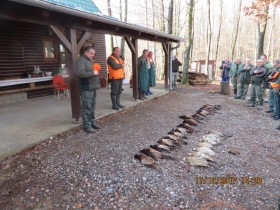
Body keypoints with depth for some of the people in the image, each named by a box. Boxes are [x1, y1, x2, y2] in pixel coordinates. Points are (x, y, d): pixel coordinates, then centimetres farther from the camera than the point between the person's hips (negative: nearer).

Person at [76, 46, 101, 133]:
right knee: (87, 107, -6)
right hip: (86, 88, -9)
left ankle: (92, 122, 24)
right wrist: (93, 73, -19)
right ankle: (86, 125, 1)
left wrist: (97, 71, 7)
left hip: (93, 87, 9)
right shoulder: (81, 60, -11)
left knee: (92, 106, 14)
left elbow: (95, 70, 31)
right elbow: (80, 73, -26)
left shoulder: (91, 60, 19)